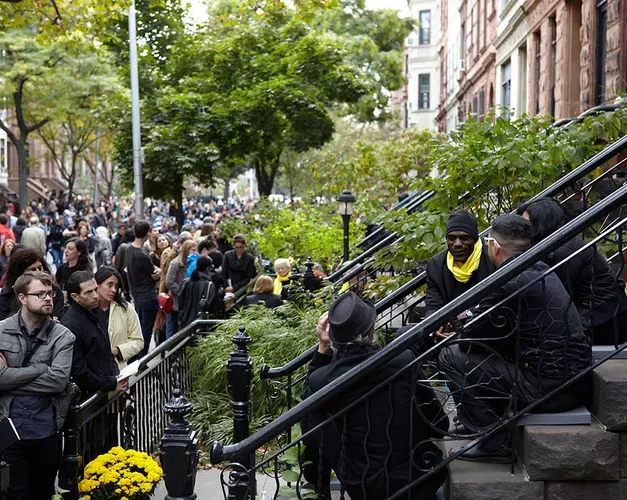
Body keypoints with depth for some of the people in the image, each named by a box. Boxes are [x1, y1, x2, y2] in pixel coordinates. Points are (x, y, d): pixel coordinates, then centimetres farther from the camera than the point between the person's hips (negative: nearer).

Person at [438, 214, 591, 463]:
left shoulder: (507, 282, -16)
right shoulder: (542, 271, 11)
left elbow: (471, 339, -8)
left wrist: (469, 321, 13)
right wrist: (475, 314, 24)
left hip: (545, 390, -9)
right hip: (575, 385, 9)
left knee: (451, 356, -4)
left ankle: (497, 443, 1)